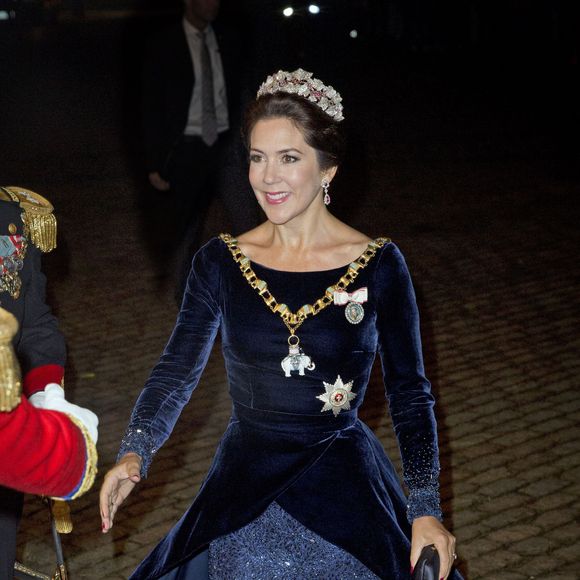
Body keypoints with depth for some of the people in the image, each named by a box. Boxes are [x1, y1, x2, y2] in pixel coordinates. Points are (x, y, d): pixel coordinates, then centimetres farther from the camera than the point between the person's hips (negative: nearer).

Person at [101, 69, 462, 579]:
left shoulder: (379, 265, -8)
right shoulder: (220, 262, -3)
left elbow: (410, 394, -4)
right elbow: (176, 372, -1)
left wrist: (426, 510, -12)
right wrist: (135, 454, -18)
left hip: (347, 493, -1)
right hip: (241, 493, 2)